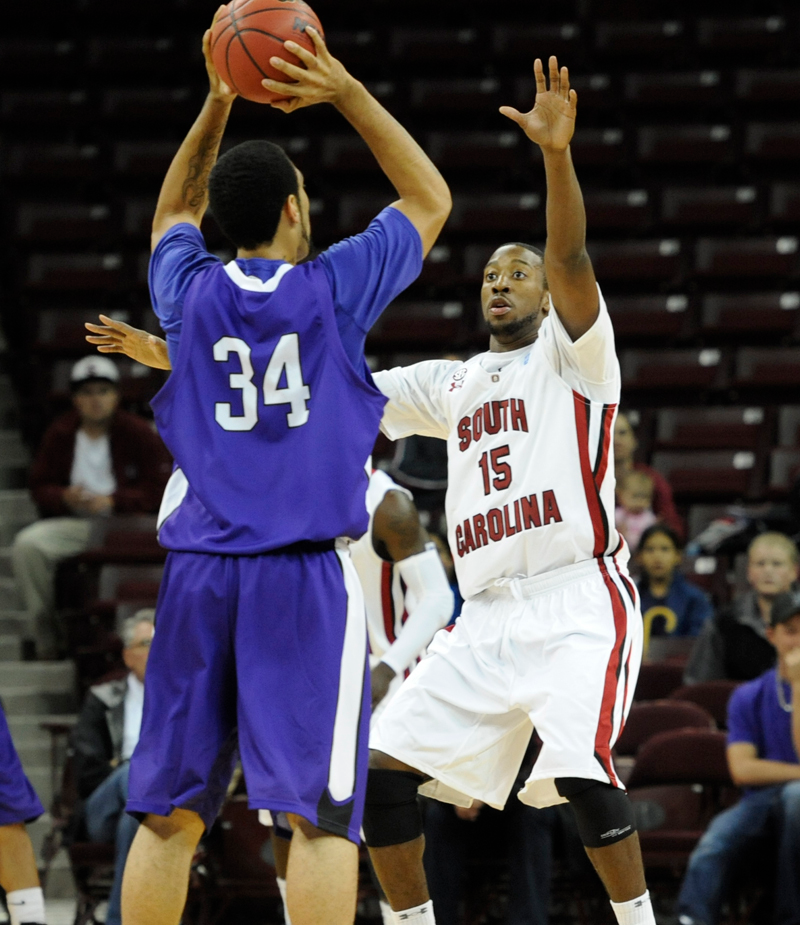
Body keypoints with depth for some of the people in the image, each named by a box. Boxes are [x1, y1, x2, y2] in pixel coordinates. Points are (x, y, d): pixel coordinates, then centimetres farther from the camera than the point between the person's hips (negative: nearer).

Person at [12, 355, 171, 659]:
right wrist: (64, 497, -12)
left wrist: (111, 501, -17)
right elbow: (40, 486, 13)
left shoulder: (138, 433, 0)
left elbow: (159, 489, -4)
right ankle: (47, 636, -16)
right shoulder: (59, 434, 10)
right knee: (27, 544, -24)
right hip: (74, 524, 3)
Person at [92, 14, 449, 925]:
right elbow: (430, 199, 15)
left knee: (167, 813, 7)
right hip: (306, 576, -4)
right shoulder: (335, 288, 0)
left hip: (199, 573, 4)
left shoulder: (191, 295, 8)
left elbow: (171, 217, 33)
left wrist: (215, 108, 26)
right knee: (320, 812, -8)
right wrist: (347, 93, 11)